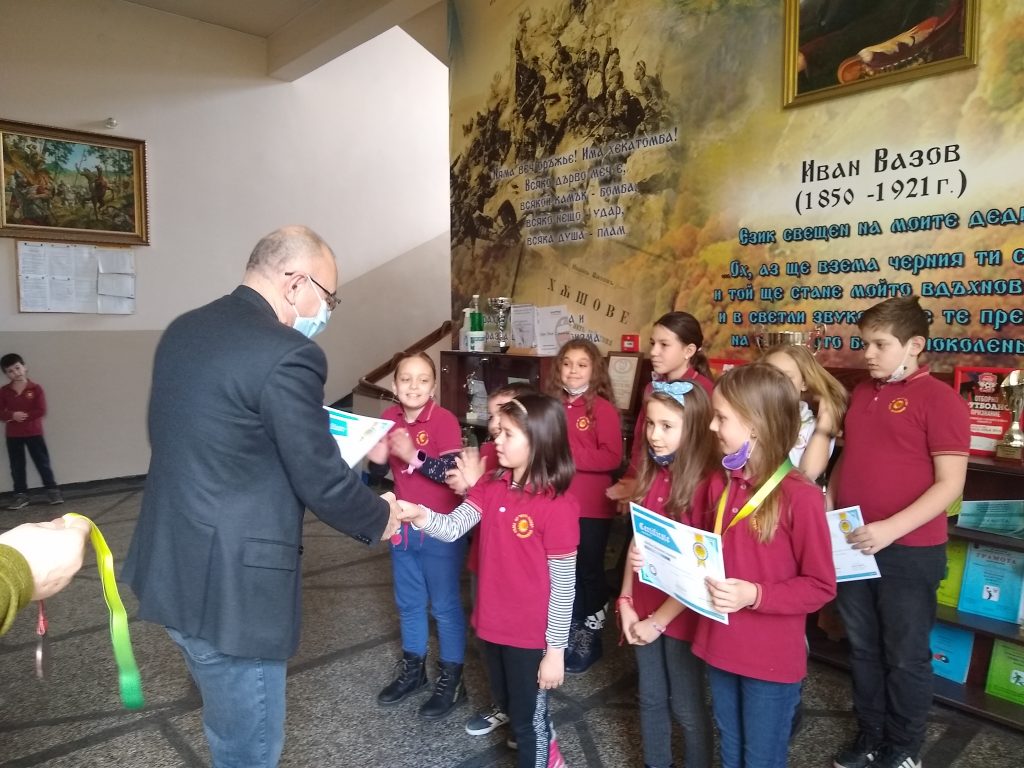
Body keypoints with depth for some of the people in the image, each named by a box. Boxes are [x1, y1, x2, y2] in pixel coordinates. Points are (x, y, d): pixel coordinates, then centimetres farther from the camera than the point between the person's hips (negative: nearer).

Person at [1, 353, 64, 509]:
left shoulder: (35, 389, -7)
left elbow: (41, 411, -13)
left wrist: (24, 416, -19)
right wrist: (13, 415, -23)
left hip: (34, 433, -3)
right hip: (13, 435, 3)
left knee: (43, 463, 3)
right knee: (17, 467, 9)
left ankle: (53, 490, 10)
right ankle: (21, 495, 18)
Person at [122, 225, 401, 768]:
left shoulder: (182, 331, 5)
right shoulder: (287, 355, -22)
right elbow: (322, 482, -17)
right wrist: (381, 517, 2)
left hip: (171, 567, 9)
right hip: (231, 583, -9)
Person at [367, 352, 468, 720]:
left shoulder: (445, 420, -18)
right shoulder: (389, 419, 0)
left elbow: (454, 473, -23)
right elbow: (380, 467, 9)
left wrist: (414, 457, -31)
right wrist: (375, 457, -12)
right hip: (402, 526, 6)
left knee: (445, 605, 8)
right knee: (408, 602, 20)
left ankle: (451, 678, 24)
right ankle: (412, 668, 38)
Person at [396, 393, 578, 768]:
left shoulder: (558, 507, -22)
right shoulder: (491, 486, -2)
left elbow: (564, 585, -17)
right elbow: (453, 528, -11)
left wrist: (555, 649, -13)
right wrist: (421, 516, -31)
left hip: (531, 634, -7)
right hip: (492, 624, 7)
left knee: (528, 718, 13)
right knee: (512, 705, 28)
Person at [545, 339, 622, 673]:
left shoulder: (603, 409, -10)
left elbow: (612, 457, -18)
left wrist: (568, 453, -21)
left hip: (591, 508, -5)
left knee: (588, 570, 10)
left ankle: (590, 635, 29)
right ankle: (569, 633, 34)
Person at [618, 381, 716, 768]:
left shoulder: (705, 482, -20)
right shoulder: (652, 475, 2)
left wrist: (660, 619, -13)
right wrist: (626, 601, 1)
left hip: (681, 615, -6)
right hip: (644, 609, 6)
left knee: (687, 709, 13)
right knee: (650, 700, 21)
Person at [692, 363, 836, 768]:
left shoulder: (800, 496, -20)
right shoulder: (719, 484, 0)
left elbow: (820, 587, -14)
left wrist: (754, 595, -26)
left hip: (772, 659, -6)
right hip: (719, 647, 6)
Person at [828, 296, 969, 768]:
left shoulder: (938, 399, -11)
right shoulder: (861, 393, 9)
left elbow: (950, 484, -15)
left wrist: (890, 529, -24)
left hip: (909, 552, -6)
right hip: (853, 547, 6)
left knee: (905, 656, 11)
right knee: (863, 650, 18)